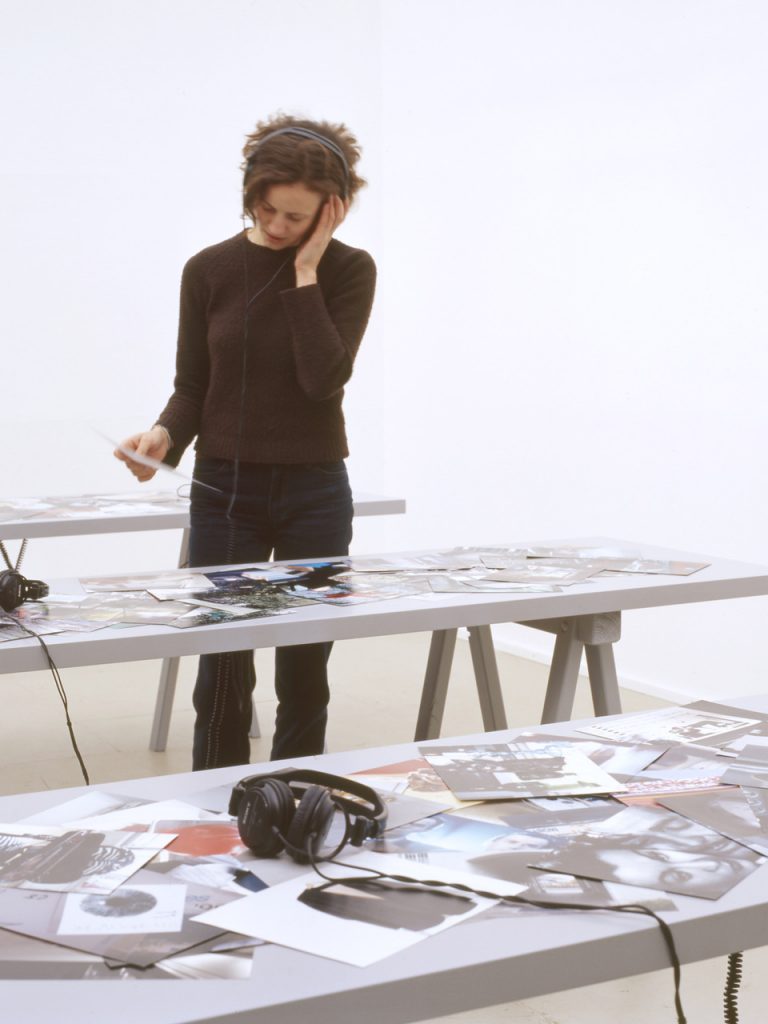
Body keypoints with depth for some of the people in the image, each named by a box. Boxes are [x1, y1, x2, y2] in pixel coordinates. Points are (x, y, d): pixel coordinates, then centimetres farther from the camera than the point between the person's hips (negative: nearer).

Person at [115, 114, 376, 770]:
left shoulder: (349, 270, -3)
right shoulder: (210, 270, 1)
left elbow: (324, 378, -17)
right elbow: (191, 387, 3)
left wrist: (306, 272, -16)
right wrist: (164, 436, -17)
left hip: (314, 489, 0)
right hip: (224, 488, 0)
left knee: (304, 674, 6)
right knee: (223, 673, 0)